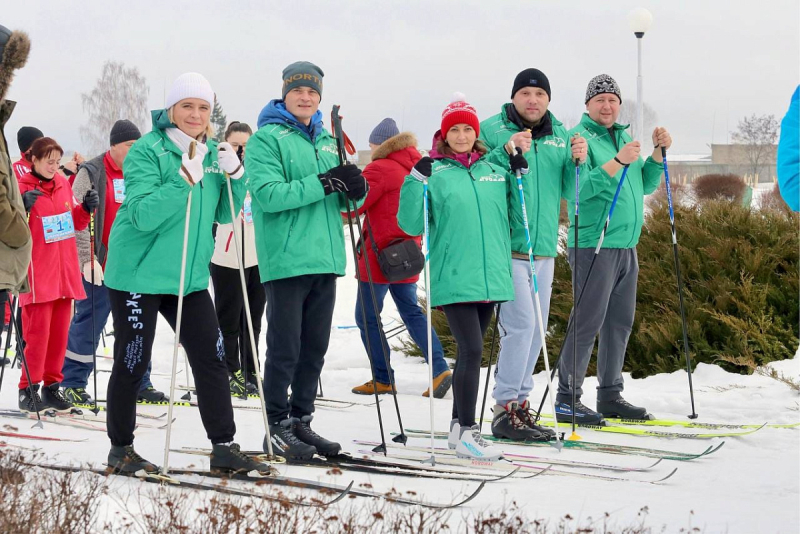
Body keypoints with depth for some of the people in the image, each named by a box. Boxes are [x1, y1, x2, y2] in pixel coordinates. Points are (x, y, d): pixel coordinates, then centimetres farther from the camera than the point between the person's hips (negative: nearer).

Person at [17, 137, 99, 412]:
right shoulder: (22, 188, -8)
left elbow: (75, 223, 19)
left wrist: (86, 208, 0)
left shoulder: (64, 185, 10)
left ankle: (52, 386, 18)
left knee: (60, 331, 9)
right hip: (38, 274, -6)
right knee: (38, 331, -7)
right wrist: (23, 208, -29)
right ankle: (28, 389, 1)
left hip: (65, 273, 6)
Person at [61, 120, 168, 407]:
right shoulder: (92, 173, -5)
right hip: (100, 265, -5)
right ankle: (73, 383, 9)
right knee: (88, 323, 0)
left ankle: (139, 383, 16)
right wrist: (86, 259, -15)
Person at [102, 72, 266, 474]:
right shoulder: (148, 150, -11)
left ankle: (224, 446, 6)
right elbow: (143, 214, -20)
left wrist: (234, 175, -6)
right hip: (139, 274, -6)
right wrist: (185, 180, -30)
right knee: (132, 363, 2)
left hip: (190, 276, 6)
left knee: (211, 358, 1)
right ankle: (121, 447, 16)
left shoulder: (212, 153, 9)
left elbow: (224, 215, 12)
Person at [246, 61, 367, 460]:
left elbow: (342, 201, 18)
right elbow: (268, 194, -17)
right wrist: (323, 184, -21)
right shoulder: (266, 139, -4)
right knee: (285, 348, -4)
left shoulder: (326, 141, 17)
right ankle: (278, 426, 3)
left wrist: (355, 188, -5)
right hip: (286, 259, -7)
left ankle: (301, 420, 20)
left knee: (314, 349, 11)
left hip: (325, 258, 7)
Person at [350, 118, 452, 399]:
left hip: (379, 253, -8)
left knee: (366, 317, 2)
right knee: (411, 312, 14)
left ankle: (383, 379, 5)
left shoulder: (380, 169, -14)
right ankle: (440, 369, 3)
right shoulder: (415, 167, 9)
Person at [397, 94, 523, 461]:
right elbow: (411, 225, -4)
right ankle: (466, 431, -9)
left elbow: (517, 215, 14)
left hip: (490, 277, 5)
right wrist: (416, 183, -16)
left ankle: (459, 426, 21)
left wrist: (521, 177, 4)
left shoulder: (495, 172, 13)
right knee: (472, 350, -14)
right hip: (453, 278, -5)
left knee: (471, 352, 12)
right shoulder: (434, 174, 0)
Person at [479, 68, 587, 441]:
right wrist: (507, 152, -24)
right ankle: (505, 409, -6)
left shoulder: (560, 136, 13)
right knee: (521, 325, -13)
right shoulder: (491, 130, -3)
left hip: (544, 247, 6)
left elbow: (569, 188, 10)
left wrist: (577, 162, -9)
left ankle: (519, 404, 20)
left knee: (535, 330, 10)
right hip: (506, 245, -6)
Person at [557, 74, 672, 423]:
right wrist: (618, 162, -26)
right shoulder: (580, 138, -8)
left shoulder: (624, 138, 17)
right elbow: (577, 189, -20)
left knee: (620, 323, 11)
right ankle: (567, 399, -2)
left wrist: (658, 153, 4)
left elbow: (645, 185, 18)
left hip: (626, 246, 8)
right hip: (593, 246, -8)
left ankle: (610, 396, 19)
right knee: (588, 322, -8)